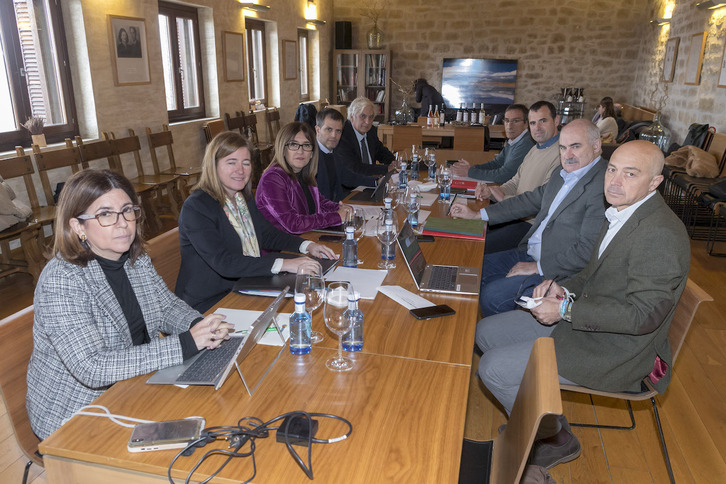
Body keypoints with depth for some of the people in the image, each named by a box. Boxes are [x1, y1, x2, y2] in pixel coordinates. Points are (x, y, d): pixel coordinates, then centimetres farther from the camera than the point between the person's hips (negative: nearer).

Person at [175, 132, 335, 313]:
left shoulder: (244, 197, 8)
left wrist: (307, 246, 0)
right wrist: (283, 264, -33)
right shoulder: (195, 208, -18)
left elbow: (266, 234, 18)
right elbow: (223, 262, -27)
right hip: (208, 304, -7)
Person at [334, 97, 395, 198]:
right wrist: (388, 169, -23)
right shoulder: (342, 136, -17)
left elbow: (382, 153, 21)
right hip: (347, 191, -8)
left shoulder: (371, 131, 7)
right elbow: (356, 168, -23)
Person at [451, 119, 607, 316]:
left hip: (557, 270, -9)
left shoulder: (603, 186, -20)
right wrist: (477, 215, 15)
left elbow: (589, 251, -23)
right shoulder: (563, 174, 9)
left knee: (492, 295, -19)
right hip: (529, 253, 9)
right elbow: (531, 200, 19)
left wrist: (538, 267, -19)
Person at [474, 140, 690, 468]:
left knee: (492, 367, -14)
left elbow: (642, 314, -26)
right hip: (580, 320, 10)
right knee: (486, 331, 8)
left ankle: (556, 440, 11)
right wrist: (564, 290, -3)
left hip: (615, 350, -10)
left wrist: (566, 310, -22)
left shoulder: (661, 234, -25)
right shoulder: (621, 213, 5)